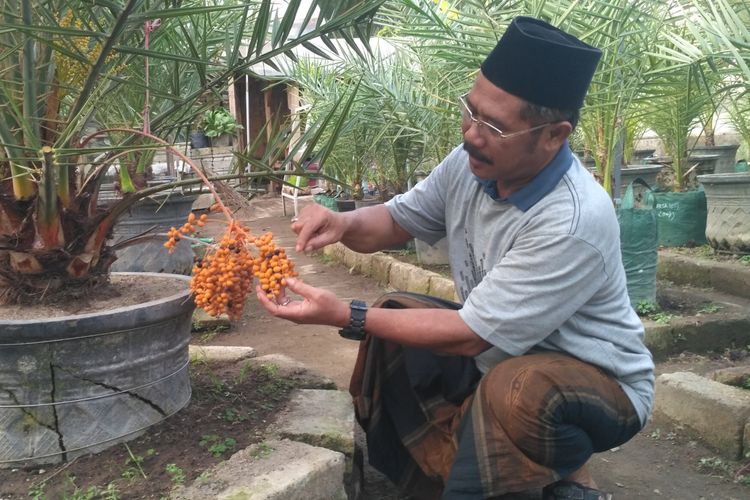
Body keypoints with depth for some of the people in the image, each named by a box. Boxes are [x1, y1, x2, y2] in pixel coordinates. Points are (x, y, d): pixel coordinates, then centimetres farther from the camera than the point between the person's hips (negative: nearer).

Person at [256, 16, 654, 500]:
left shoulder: (573, 221, -34)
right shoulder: (471, 163, -12)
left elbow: (470, 333, -30)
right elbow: (397, 220, 4)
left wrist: (345, 316, -27)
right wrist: (344, 223, -19)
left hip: (600, 379, -7)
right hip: (499, 346, 7)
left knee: (517, 388, -38)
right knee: (395, 314, -3)